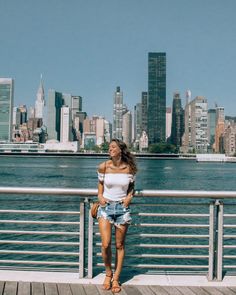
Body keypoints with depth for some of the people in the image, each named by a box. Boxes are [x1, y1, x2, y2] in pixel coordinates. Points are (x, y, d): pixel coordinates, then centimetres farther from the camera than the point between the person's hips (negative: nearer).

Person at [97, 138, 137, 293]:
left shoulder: (129, 168, -4)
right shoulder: (104, 166, -4)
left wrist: (129, 196, -6)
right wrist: (100, 196, -4)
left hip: (122, 208, 1)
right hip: (106, 207, 0)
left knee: (120, 245, 7)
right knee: (106, 244, -10)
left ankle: (116, 279, 21)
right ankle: (108, 273, 16)